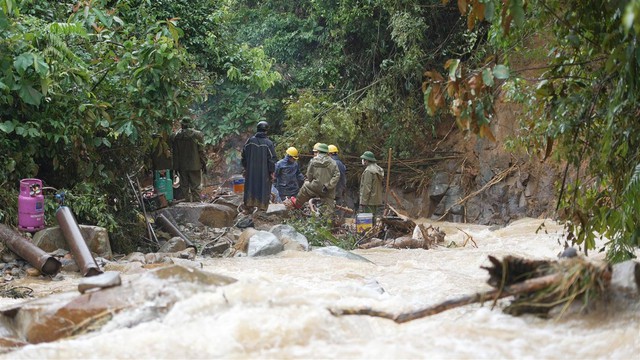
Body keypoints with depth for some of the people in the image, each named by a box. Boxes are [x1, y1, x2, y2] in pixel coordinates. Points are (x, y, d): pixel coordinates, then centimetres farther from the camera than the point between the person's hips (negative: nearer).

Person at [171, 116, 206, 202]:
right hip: (195, 166, -2)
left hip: (181, 166, 2)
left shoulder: (175, 136, 1)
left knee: (184, 186, 10)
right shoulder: (197, 135, -7)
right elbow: (201, 151, -7)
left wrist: (175, 166, 12)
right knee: (195, 187, 3)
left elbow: (174, 152, 5)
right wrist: (204, 164, 2)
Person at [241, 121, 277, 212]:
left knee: (250, 187, 12)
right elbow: (272, 159, -9)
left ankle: (248, 207, 16)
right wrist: (272, 172, -1)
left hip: (251, 171, 3)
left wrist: (245, 168, 16)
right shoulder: (268, 143, -12)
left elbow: (244, 156, 5)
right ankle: (262, 207, 9)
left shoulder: (250, 141, -3)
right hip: (264, 173, -3)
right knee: (263, 188, 6)